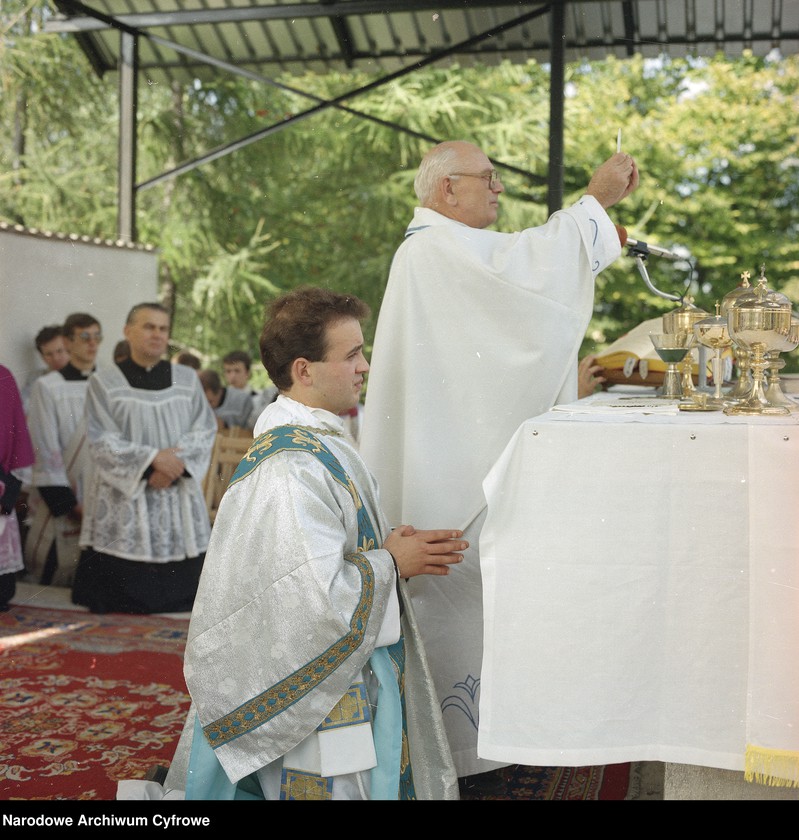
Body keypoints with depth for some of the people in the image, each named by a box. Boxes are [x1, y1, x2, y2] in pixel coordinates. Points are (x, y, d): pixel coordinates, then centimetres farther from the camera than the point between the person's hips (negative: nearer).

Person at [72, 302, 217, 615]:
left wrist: (176, 461, -14)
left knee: (180, 580, 1)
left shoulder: (187, 379, 10)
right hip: (123, 499, -2)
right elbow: (101, 440, -7)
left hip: (179, 494, 3)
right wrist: (152, 457, -17)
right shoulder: (104, 383, 0)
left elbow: (205, 429, 4)